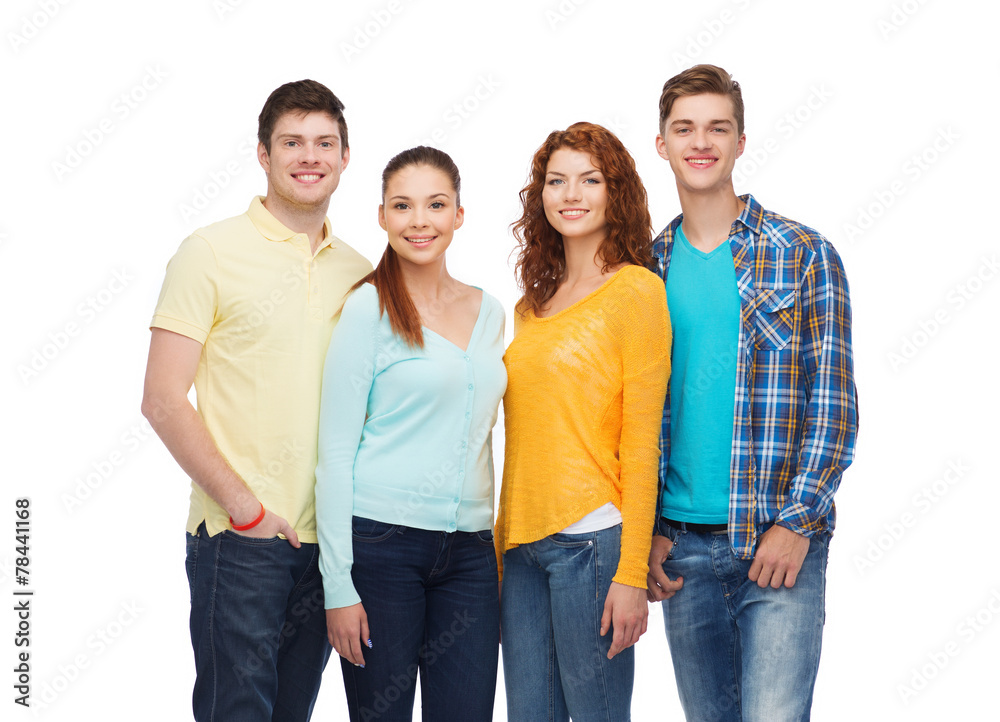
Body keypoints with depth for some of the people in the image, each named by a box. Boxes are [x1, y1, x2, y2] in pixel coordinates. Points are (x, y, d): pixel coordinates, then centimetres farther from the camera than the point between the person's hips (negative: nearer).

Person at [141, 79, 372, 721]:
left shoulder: (357, 272, 11)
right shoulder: (212, 253, -4)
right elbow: (163, 402, -9)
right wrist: (243, 507, -13)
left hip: (327, 539, 5)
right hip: (239, 543, -5)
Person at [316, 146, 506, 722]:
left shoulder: (489, 312, 11)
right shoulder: (370, 308, -4)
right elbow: (335, 452, -6)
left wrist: (493, 540, 14)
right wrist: (338, 584, -11)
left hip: (469, 550, 5)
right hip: (381, 544, -4)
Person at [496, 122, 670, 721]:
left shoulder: (636, 290, -4)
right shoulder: (532, 304, 16)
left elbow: (642, 441, -9)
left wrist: (631, 575, -12)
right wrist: (501, 541, 13)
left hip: (592, 540, -6)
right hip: (523, 543, 6)